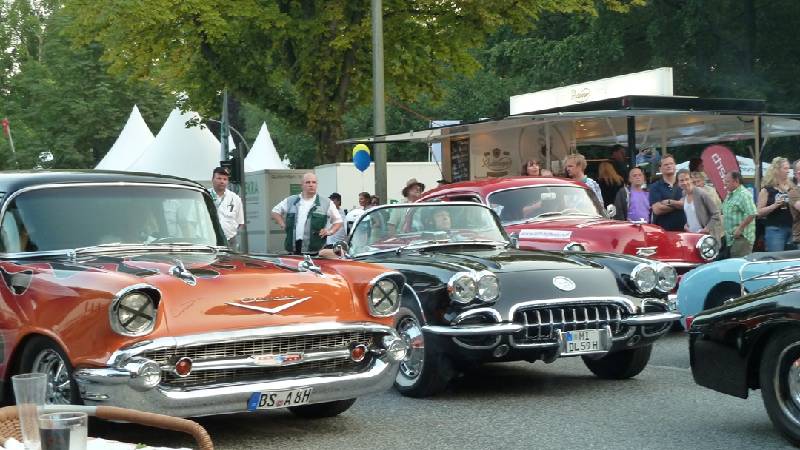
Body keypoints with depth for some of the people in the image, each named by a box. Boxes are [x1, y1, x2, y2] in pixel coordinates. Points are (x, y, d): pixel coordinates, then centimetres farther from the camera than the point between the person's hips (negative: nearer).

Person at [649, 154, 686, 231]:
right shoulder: (655, 187, 4)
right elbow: (657, 209, -9)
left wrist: (670, 202, -9)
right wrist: (678, 204, -2)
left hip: (682, 230, 2)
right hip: (662, 230, -2)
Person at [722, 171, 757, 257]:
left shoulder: (744, 194, -14)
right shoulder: (729, 195, 18)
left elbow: (752, 214, -23)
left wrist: (740, 228, -22)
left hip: (741, 237, -10)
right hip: (730, 237, 10)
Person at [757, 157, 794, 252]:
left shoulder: (791, 188, 11)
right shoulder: (767, 190, -2)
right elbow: (759, 212, -6)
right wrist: (775, 205, -18)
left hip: (792, 229, 5)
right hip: (775, 230, -5)